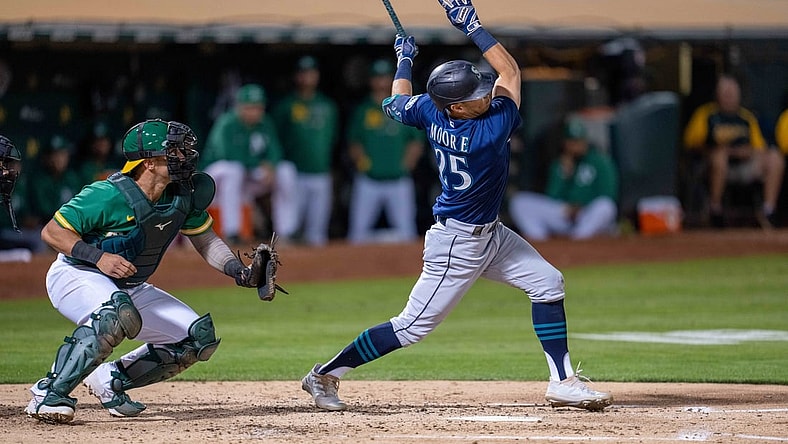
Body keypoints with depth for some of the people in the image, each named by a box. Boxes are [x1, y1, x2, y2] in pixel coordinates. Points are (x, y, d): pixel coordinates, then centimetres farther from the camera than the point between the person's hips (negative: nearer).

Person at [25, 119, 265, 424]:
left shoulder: (184, 196, -5)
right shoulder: (109, 196, -25)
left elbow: (206, 240, 9)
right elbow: (51, 232, -21)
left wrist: (236, 269, -9)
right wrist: (99, 257, -33)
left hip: (130, 289, 8)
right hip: (76, 277, -8)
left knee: (200, 338, 2)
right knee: (118, 313, -41)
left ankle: (110, 380, 8)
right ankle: (50, 393, -33)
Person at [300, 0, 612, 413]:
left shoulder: (430, 110, -12)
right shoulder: (490, 132, -30)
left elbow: (396, 103, 11)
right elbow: (510, 71, -19)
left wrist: (404, 59, 23)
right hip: (458, 243, -9)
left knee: (548, 283, 8)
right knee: (412, 327, -2)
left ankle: (562, 382, 11)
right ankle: (325, 374, 7)